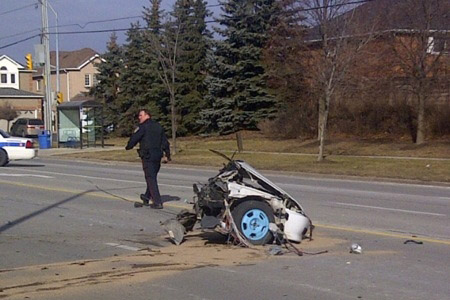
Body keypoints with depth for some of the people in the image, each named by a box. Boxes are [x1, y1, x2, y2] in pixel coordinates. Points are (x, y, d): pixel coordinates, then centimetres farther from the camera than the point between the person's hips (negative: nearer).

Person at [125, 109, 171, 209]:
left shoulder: (143, 127, -9)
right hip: (158, 156, 8)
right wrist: (167, 155, 20)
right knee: (152, 177, 20)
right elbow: (165, 142, 15)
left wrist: (128, 147, 10)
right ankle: (147, 197, 34)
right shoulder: (159, 127, 13)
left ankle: (157, 202, -10)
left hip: (147, 156, -8)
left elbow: (134, 138, -9)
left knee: (151, 179, -5)